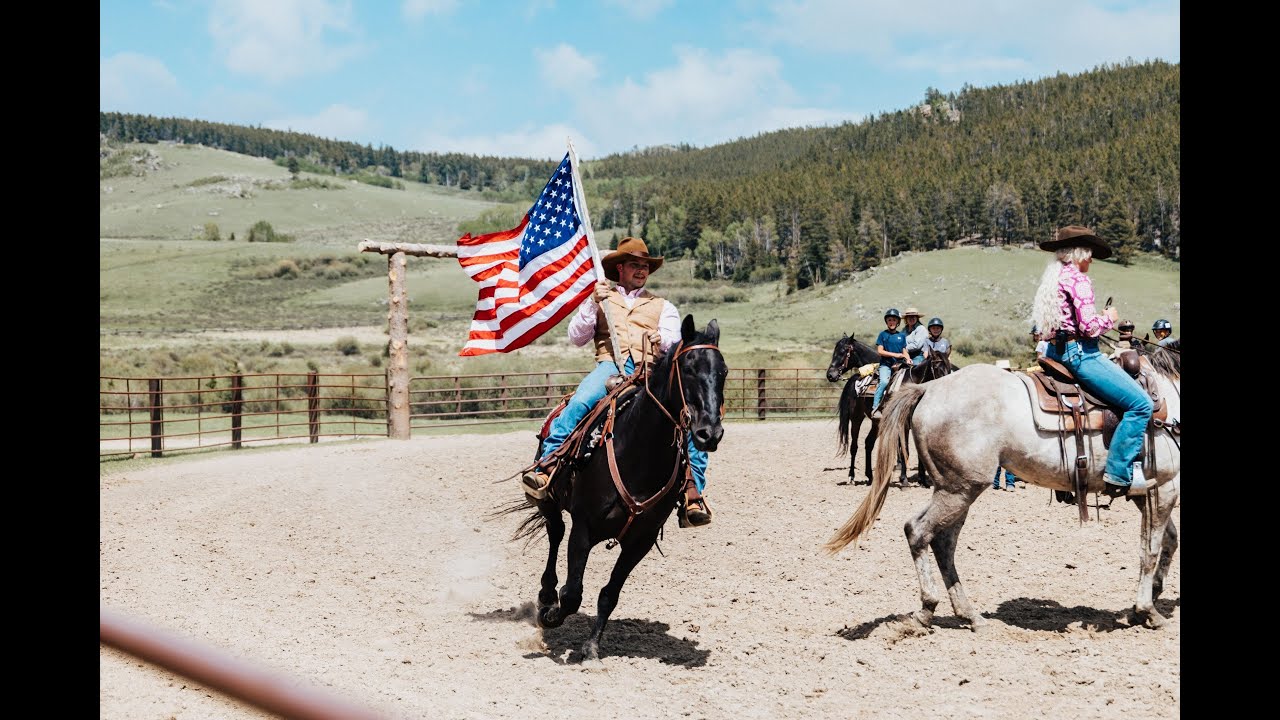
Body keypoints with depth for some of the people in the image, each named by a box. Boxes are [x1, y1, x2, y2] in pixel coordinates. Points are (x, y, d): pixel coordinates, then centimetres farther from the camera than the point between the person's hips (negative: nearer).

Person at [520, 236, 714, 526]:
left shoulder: (663, 307, 27)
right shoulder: (600, 299, 24)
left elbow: (676, 342, 11)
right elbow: (577, 338, 12)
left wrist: (664, 339, -14)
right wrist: (593, 304, -1)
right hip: (610, 366, -1)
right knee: (578, 404, -34)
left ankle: (693, 493, -22)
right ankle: (545, 468, -35)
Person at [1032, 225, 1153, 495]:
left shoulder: (1053, 278, 16)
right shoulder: (1078, 279, -13)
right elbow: (1089, 326, -19)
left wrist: (1100, 317, 18)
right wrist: (1109, 318, 0)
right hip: (1080, 353, -11)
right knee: (1141, 403, -12)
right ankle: (1119, 471, -13)